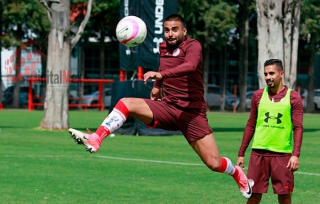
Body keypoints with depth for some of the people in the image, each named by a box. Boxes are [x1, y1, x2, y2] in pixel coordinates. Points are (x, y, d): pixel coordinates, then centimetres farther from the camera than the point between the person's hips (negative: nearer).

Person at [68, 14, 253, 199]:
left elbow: (190, 66, -36)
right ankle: (95, 140, -25)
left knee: (214, 164, -9)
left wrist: (160, 74, -48)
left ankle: (238, 174, 24)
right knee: (126, 103, -16)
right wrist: (157, 85, 27)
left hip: (191, 113, -5)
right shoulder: (163, 47, 8)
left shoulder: (193, 46, -13)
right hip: (167, 107, 5)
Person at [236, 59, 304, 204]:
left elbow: (298, 128, -4)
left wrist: (295, 155, -15)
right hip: (259, 153, 2)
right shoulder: (258, 96, 8)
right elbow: (250, 126, 13)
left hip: (282, 154, -2)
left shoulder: (293, 97, 0)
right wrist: (241, 153, 11)